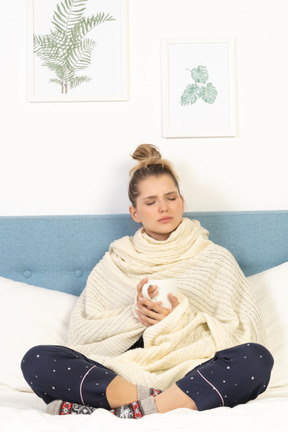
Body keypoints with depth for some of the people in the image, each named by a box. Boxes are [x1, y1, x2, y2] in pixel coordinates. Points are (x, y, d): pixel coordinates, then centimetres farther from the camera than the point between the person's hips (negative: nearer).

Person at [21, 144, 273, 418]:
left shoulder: (216, 259, 13)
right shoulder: (113, 263, 16)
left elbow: (240, 334, 4)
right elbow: (81, 332, 6)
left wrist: (181, 318, -11)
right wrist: (134, 315, -10)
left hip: (191, 372, -1)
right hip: (119, 370, 1)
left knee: (257, 359, -30)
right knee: (36, 360, -21)